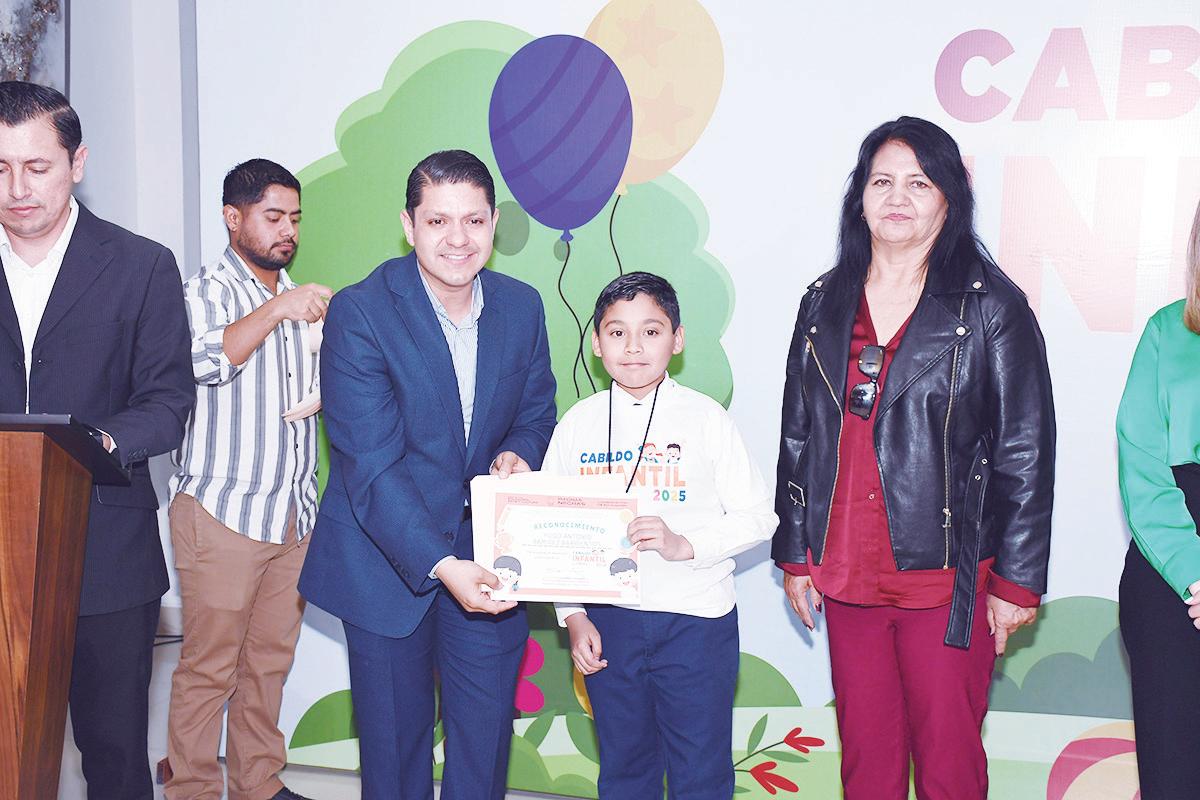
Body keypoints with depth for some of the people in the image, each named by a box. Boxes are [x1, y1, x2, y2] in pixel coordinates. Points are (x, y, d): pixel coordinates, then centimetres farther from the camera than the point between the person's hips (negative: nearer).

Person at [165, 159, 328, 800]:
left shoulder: (295, 299, 17)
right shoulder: (207, 291, -2)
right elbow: (204, 362, -22)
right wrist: (277, 309, -27)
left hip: (294, 513, 6)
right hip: (222, 510, -6)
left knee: (270, 660, 11)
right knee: (209, 667, -1)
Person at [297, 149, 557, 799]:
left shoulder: (522, 307, -1)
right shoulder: (358, 314, -16)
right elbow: (371, 465, -21)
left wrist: (516, 454, -11)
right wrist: (442, 566, -30)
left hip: (487, 552, 4)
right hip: (386, 557, -3)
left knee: (486, 737, 11)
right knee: (394, 736, 13)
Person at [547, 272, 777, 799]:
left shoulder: (705, 418, -4)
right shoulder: (578, 424, 1)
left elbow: (757, 516, -4)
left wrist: (684, 545, -18)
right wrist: (573, 617, -1)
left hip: (697, 618, -2)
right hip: (608, 620, 2)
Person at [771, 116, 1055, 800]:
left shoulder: (991, 305, -4)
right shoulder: (825, 304, 9)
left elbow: (1026, 452, -5)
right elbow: (797, 438, 12)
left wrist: (1017, 580, -6)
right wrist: (794, 556, 10)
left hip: (947, 579, -3)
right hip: (845, 575, 4)